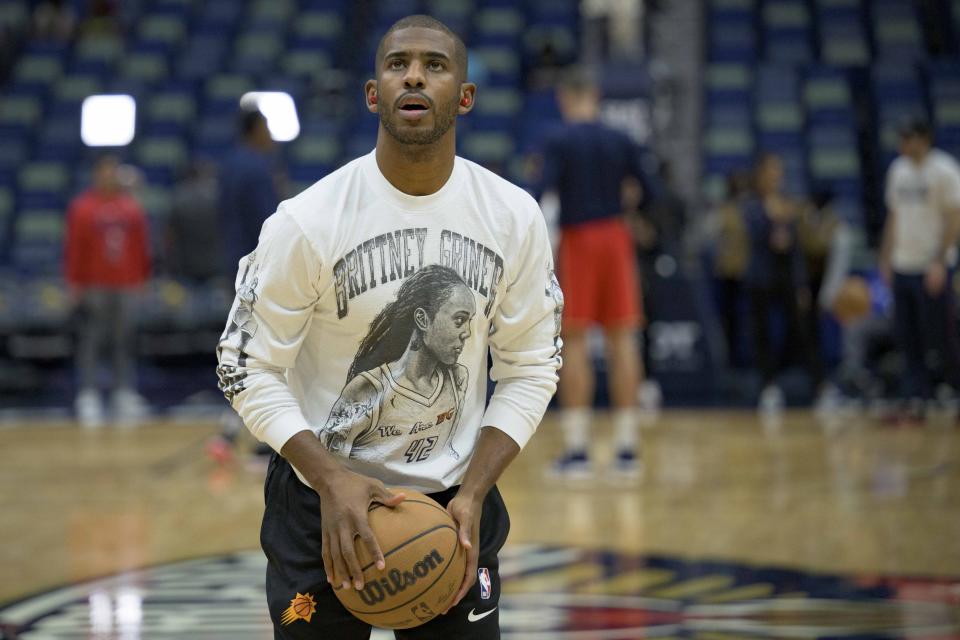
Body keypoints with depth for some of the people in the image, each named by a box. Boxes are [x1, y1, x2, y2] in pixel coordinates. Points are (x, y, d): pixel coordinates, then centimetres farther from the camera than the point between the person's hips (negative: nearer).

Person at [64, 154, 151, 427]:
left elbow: (142, 248, 14)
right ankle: (88, 397, -2)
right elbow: (74, 249, -2)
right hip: (94, 288, -3)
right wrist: (76, 283, -6)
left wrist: (143, 278, 10)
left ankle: (126, 395, 6)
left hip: (126, 287, 3)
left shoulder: (132, 208, 10)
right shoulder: (82, 208, 0)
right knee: (91, 341, -4)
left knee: (125, 343, 3)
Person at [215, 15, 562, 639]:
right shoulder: (307, 221, -14)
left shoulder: (514, 217, -6)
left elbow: (531, 368, 1)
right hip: (323, 501, -2)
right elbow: (249, 369, -10)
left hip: (454, 498, 2)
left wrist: (472, 495, -11)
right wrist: (331, 479, -23)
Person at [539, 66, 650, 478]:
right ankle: (627, 446, 5)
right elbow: (648, 193, 6)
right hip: (616, 236, 3)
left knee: (574, 342, 0)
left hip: (577, 240, -3)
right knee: (622, 339, 5)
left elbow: (549, 196, -14)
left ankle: (576, 447, -4)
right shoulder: (621, 142, 6)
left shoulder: (558, 142, -4)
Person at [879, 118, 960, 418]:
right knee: (910, 340, 3)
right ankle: (916, 401, 5)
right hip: (902, 267, 6)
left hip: (932, 268, -6)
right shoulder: (898, 170, 12)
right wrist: (886, 259, 13)